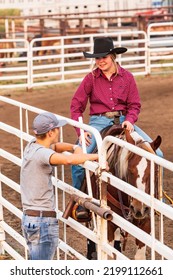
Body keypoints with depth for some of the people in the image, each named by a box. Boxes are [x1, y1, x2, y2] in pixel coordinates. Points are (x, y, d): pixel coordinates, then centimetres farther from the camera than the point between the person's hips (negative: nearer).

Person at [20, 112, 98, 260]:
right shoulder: (41, 153, -19)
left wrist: (74, 147, 4)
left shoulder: (32, 146, 8)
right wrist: (96, 156, -22)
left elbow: (56, 147, 25)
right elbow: (68, 160, -36)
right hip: (43, 220, -10)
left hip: (29, 218, 10)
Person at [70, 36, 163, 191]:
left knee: (156, 154, -12)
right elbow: (76, 106, 1)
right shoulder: (91, 78, -1)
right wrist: (80, 131, -11)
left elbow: (135, 105, 6)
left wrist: (129, 120, -15)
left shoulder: (127, 77, 2)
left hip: (123, 121, 2)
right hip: (98, 122, -1)